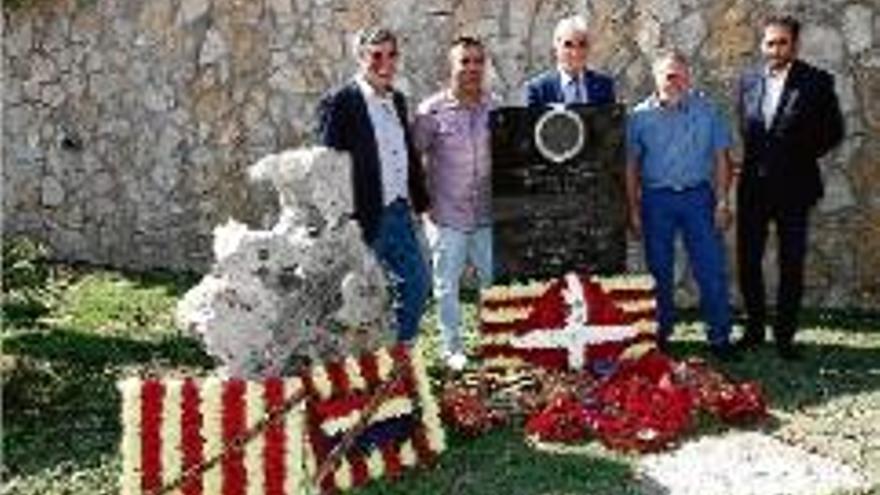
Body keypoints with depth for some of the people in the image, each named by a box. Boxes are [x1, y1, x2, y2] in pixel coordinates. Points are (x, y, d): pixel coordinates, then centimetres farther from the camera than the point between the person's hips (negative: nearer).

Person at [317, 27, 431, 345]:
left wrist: (420, 199, 13)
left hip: (399, 212, 7)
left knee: (417, 281, 12)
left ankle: (400, 346, 28)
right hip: (366, 217, -7)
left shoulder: (397, 100, 12)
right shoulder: (339, 103, -11)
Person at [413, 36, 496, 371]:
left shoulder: (495, 109, 2)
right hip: (447, 215, -2)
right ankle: (452, 348, 20)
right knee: (447, 285, 6)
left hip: (487, 214, 3)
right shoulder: (432, 111, -7)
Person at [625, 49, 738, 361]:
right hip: (656, 199, 0)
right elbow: (631, 166, 5)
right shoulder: (640, 116, 3)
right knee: (659, 272, 9)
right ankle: (660, 335, 22)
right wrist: (634, 209, 1)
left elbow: (721, 158, 5)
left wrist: (722, 201, -2)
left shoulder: (707, 111, 5)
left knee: (712, 270, -2)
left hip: (698, 196, 0)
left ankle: (719, 337, 7)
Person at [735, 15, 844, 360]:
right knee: (748, 261, 7)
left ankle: (785, 335, 13)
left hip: (794, 188, -3)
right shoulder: (748, 80, 6)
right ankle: (754, 329, 21)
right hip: (753, 186, 3)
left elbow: (833, 131, 1)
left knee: (791, 265, 3)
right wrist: (754, 161, 8)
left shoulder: (817, 82, -5)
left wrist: (804, 157, 0)